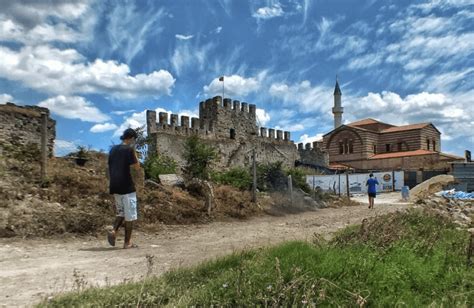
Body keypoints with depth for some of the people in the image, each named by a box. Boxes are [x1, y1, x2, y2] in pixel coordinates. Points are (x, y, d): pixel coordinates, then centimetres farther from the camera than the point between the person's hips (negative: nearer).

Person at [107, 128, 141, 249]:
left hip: (115, 186, 7)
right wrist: (134, 152, -4)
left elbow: (109, 167, 15)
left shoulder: (113, 149, 12)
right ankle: (127, 242, 6)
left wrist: (111, 184, 21)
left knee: (121, 212, 20)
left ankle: (113, 232, -2)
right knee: (130, 215, 2)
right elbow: (137, 168, -10)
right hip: (127, 186, -7)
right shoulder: (129, 149, -11)